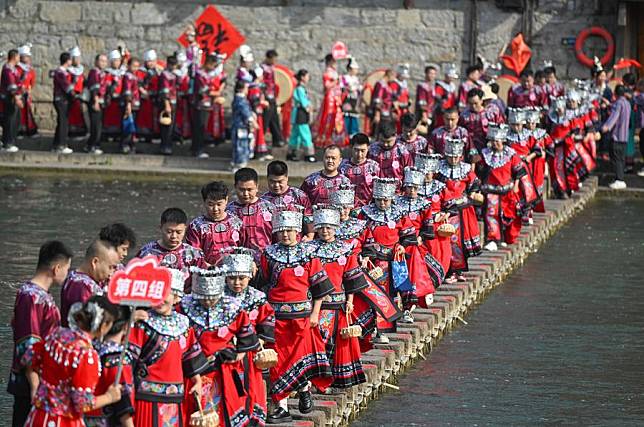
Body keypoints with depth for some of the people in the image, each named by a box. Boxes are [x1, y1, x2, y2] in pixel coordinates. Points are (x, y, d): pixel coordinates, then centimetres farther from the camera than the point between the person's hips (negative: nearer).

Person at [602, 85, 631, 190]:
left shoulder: (618, 103, -13)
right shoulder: (627, 103, 16)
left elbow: (614, 115, -30)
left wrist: (607, 126, -46)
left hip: (616, 135, -9)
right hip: (625, 136, 9)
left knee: (616, 158, -8)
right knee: (621, 158, 14)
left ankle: (619, 180, -14)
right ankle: (620, 180, 18)